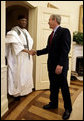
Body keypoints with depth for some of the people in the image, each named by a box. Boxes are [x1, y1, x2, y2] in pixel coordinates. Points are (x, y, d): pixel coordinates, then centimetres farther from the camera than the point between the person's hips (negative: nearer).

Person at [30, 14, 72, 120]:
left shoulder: (64, 31, -12)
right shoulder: (51, 35, 15)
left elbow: (65, 49, -20)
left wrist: (60, 64, -25)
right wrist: (37, 52, 18)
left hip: (60, 66, -8)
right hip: (51, 65, 8)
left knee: (64, 87, 5)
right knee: (53, 86, 18)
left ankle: (68, 108, 21)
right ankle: (53, 103, 35)